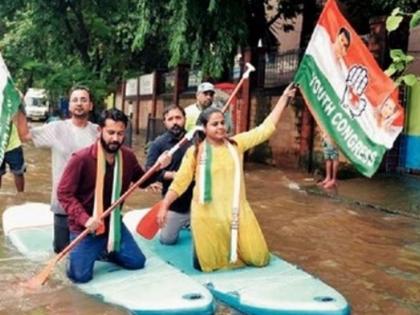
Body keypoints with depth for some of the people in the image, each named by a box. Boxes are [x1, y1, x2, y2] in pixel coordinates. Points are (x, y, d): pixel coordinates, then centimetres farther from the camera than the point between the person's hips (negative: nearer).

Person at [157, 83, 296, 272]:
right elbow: (180, 182, -1)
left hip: (237, 211, 3)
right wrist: (164, 206, -8)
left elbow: (265, 128, 1)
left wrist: (284, 98, 1)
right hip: (207, 215, -2)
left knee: (258, 257, 4)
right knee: (209, 264, 3)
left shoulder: (236, 144, 1)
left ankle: (237, 252, 35)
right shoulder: (195, 151, -5)